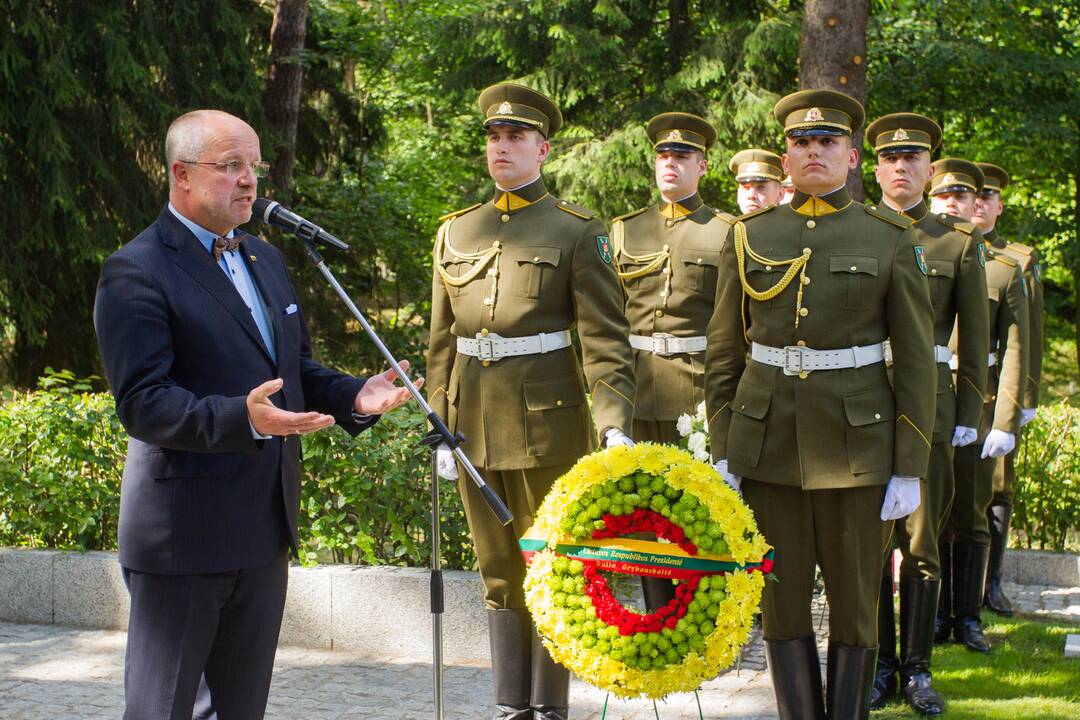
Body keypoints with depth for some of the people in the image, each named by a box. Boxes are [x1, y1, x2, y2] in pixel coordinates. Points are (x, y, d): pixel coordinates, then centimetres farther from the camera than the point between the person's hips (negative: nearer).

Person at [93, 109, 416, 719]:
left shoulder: (265, 259, 15)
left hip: (267, 528, 8)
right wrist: (244, 418, -36)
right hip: (184, 528, -8)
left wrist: (353, 396, 1)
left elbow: (296, 368, 22)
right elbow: (142, 401, -21)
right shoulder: (137, 272, -13)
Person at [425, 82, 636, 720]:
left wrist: (616, 426, -19)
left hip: (546, 422, -4)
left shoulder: (576, 231, -2)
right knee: (499, 572, 11)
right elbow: (443, 341, 14)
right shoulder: (457, 232, 11)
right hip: (475, 423, 5)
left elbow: (605, 337, -9)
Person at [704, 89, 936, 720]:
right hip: (769, 442, 2)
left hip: (858, 441, -2)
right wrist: (723, 452, 2)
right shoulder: (749, 237, 5)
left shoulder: (892, 239, 0)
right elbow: (723, 353, 8)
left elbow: (917, 361, -1)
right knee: (783, 600, 7)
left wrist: (909, 472, -6)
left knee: (854, 604, 6)